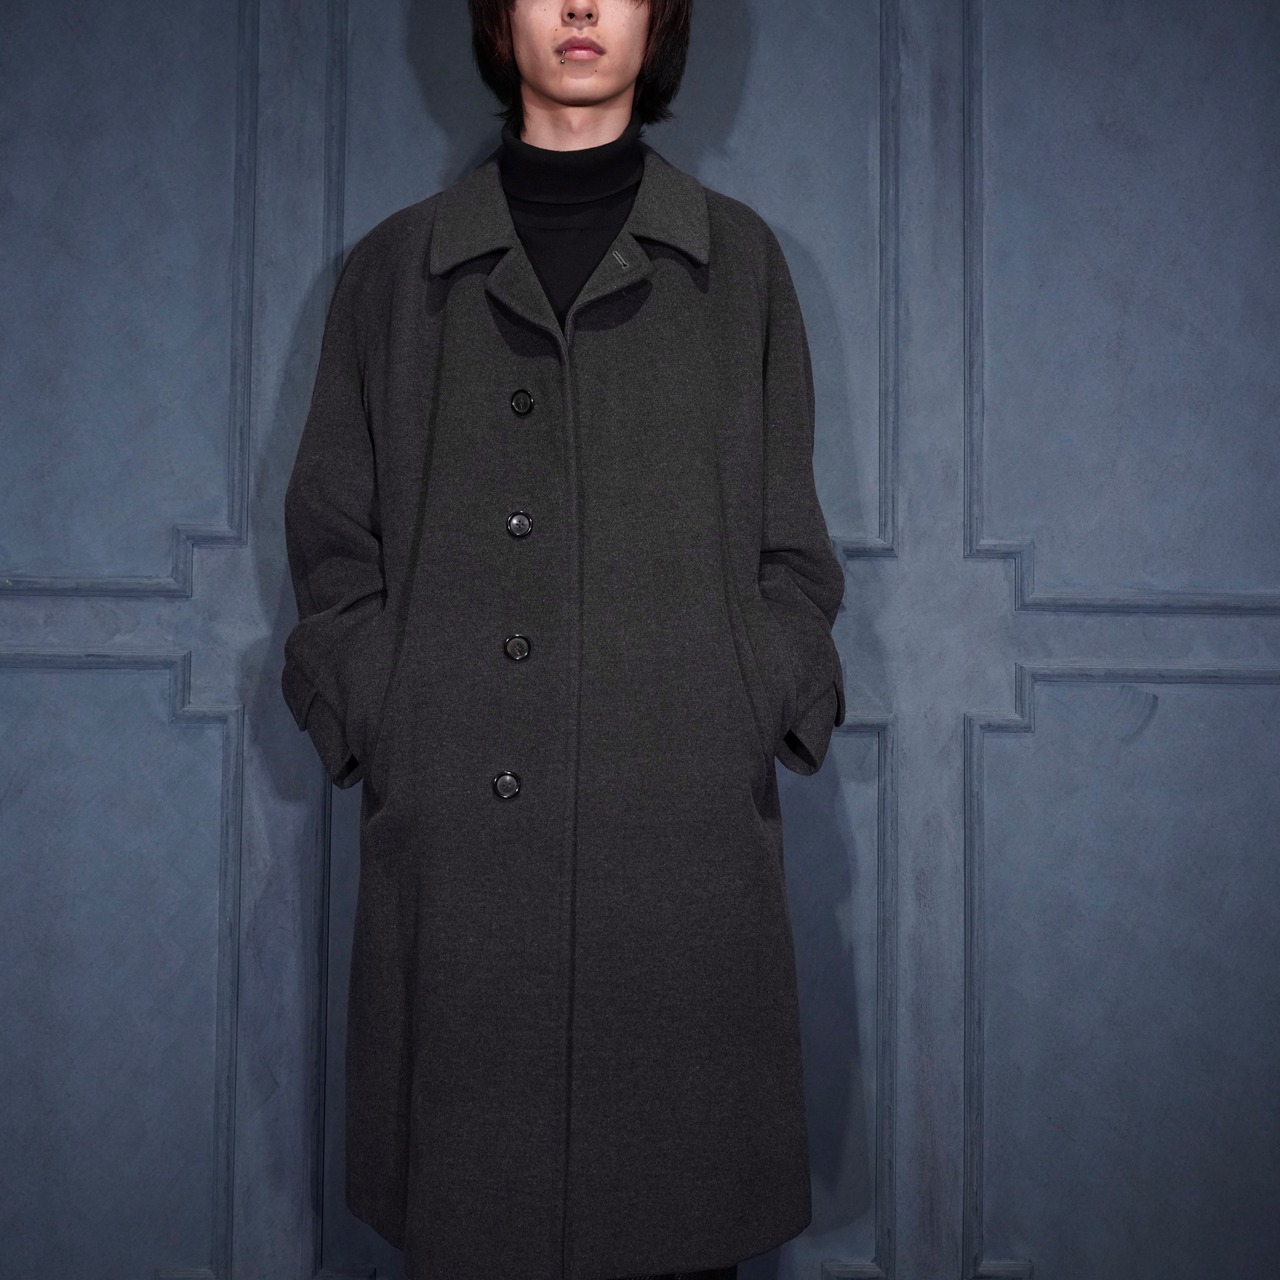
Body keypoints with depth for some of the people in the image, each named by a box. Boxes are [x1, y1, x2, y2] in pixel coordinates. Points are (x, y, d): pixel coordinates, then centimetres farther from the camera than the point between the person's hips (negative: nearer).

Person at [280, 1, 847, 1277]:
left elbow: (790, 551, 10)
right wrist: (379, 734, -2)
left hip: (687, 837, 0)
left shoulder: (740, 260, 11)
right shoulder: (394, 269, 11)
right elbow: (332, 545, 10)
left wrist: (754, 727, -2)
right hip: (453, 839, 1)